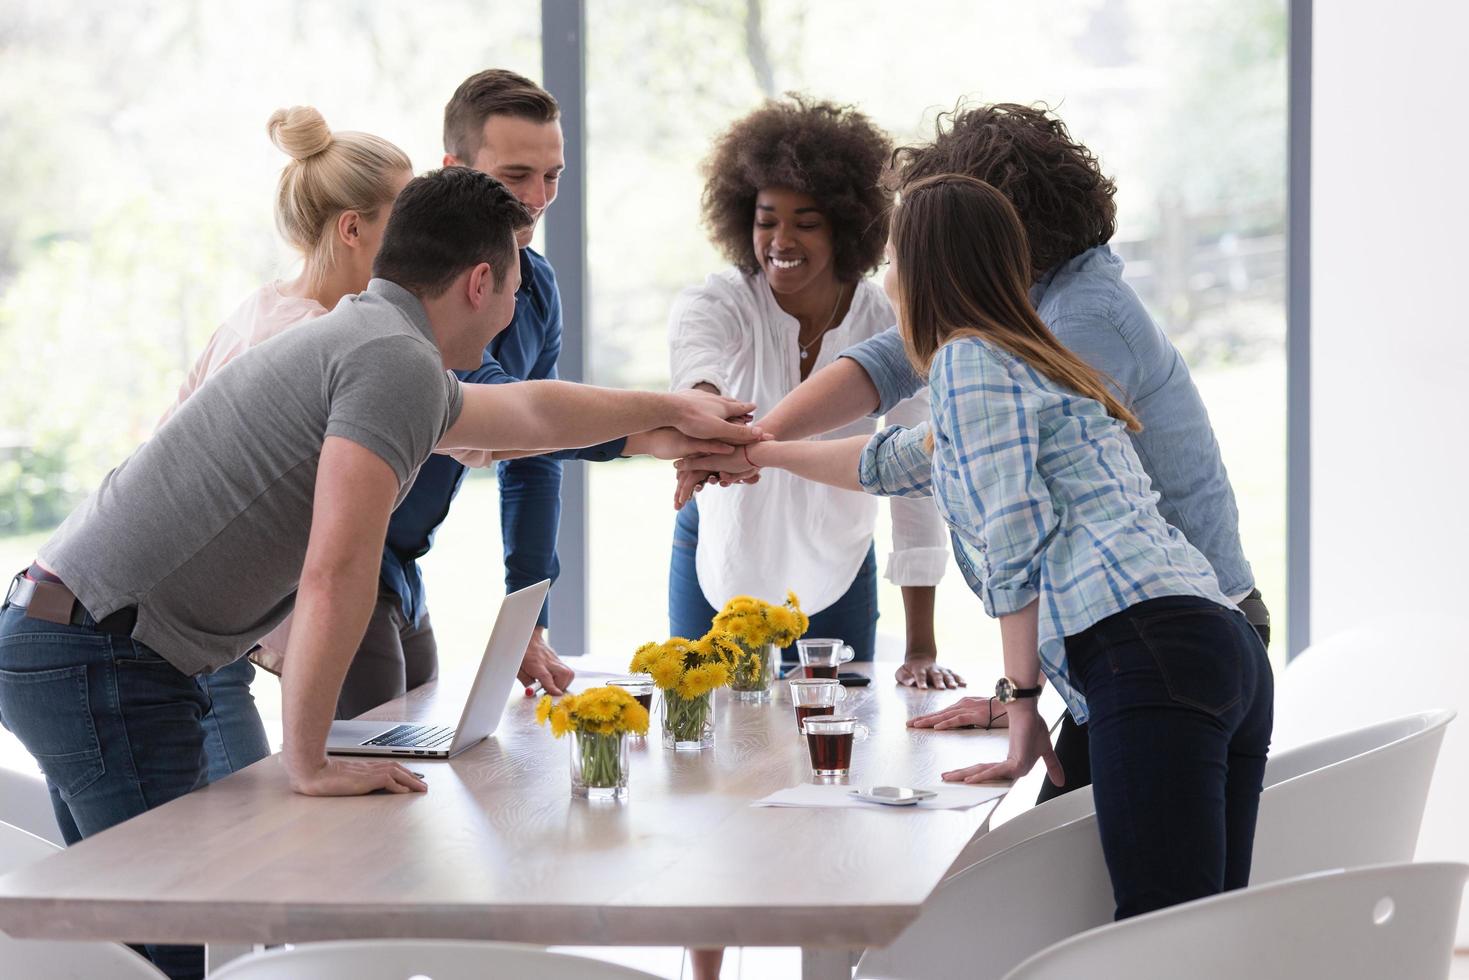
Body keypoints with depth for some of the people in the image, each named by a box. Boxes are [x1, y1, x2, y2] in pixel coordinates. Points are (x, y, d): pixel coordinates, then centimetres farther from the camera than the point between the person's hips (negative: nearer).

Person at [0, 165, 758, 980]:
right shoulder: (399, 362, -13)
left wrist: (672, 410, 51)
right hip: (106, 659, -10)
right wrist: (308, 765, -18)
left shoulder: (362, 338, 19)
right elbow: (335, 574, -23)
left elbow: (530, 412, 38)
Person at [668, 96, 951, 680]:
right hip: (720, 561, -1)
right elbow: (696, 365, -44)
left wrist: (922, 648, -17)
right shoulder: (712, 305, -19)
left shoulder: (888, 326, -15)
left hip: (837, 571, 1)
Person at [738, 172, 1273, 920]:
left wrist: (1021, 697, -1)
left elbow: (1016, 535, -7)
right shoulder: (1028, 364, 33)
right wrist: (756, 451, 62)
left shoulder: (968, 359, 4)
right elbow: (895, 460, 50)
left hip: (1148, 654, -9)